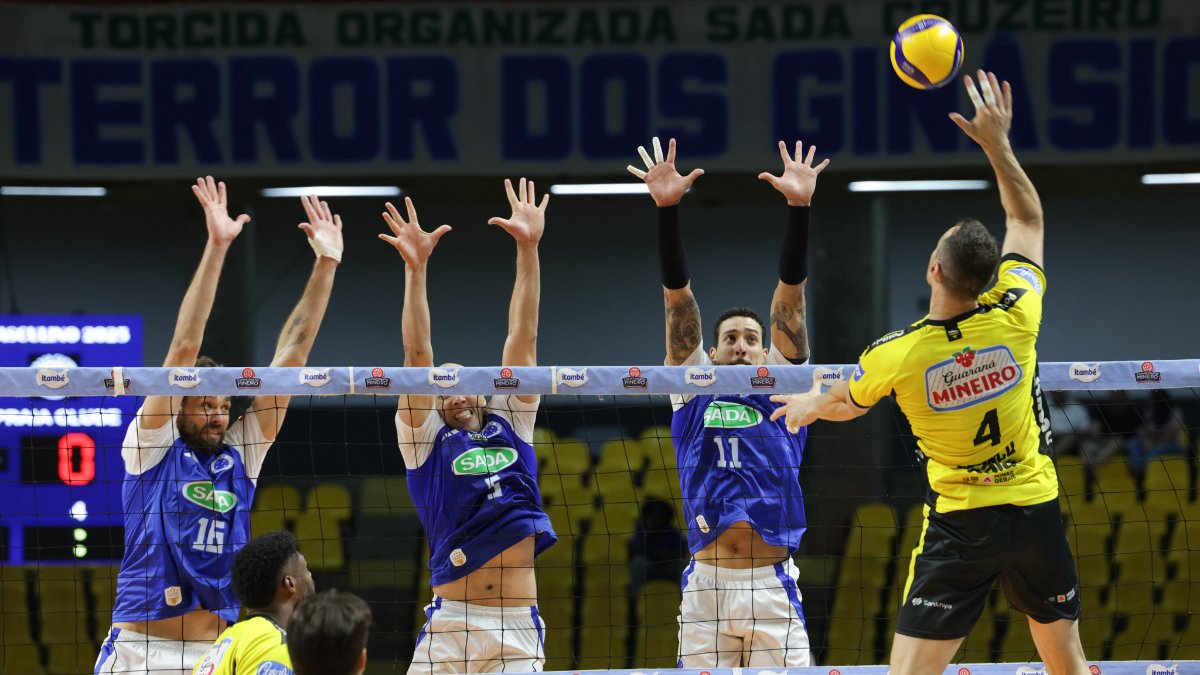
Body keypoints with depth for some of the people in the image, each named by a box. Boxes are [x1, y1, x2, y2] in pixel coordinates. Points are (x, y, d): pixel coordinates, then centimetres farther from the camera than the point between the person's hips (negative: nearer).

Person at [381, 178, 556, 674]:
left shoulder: (509, 425, 16)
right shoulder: (425, 438, 10)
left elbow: (523, 336, 11)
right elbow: (417, 355, -1)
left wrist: (528, 248, 6)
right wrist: (415, 269, -11)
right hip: (450, 627, -2)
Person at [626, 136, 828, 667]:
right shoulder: (694, 390, 14)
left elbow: (789, 298, 4)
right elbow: (679, 298, 5)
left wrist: (799, 207, -5)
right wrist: (667, 210, -5)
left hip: (773, 586, 0)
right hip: (705, 585, 0)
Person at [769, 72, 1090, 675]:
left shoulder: (896, 354, -13)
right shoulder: (1015, 315, -11)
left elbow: (844, 402, 12)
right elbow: (1027, 220, 8)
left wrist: (806, 405, 34)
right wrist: (996, 142, 9)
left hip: (960, 523, -3)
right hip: (1036, 511, 3)